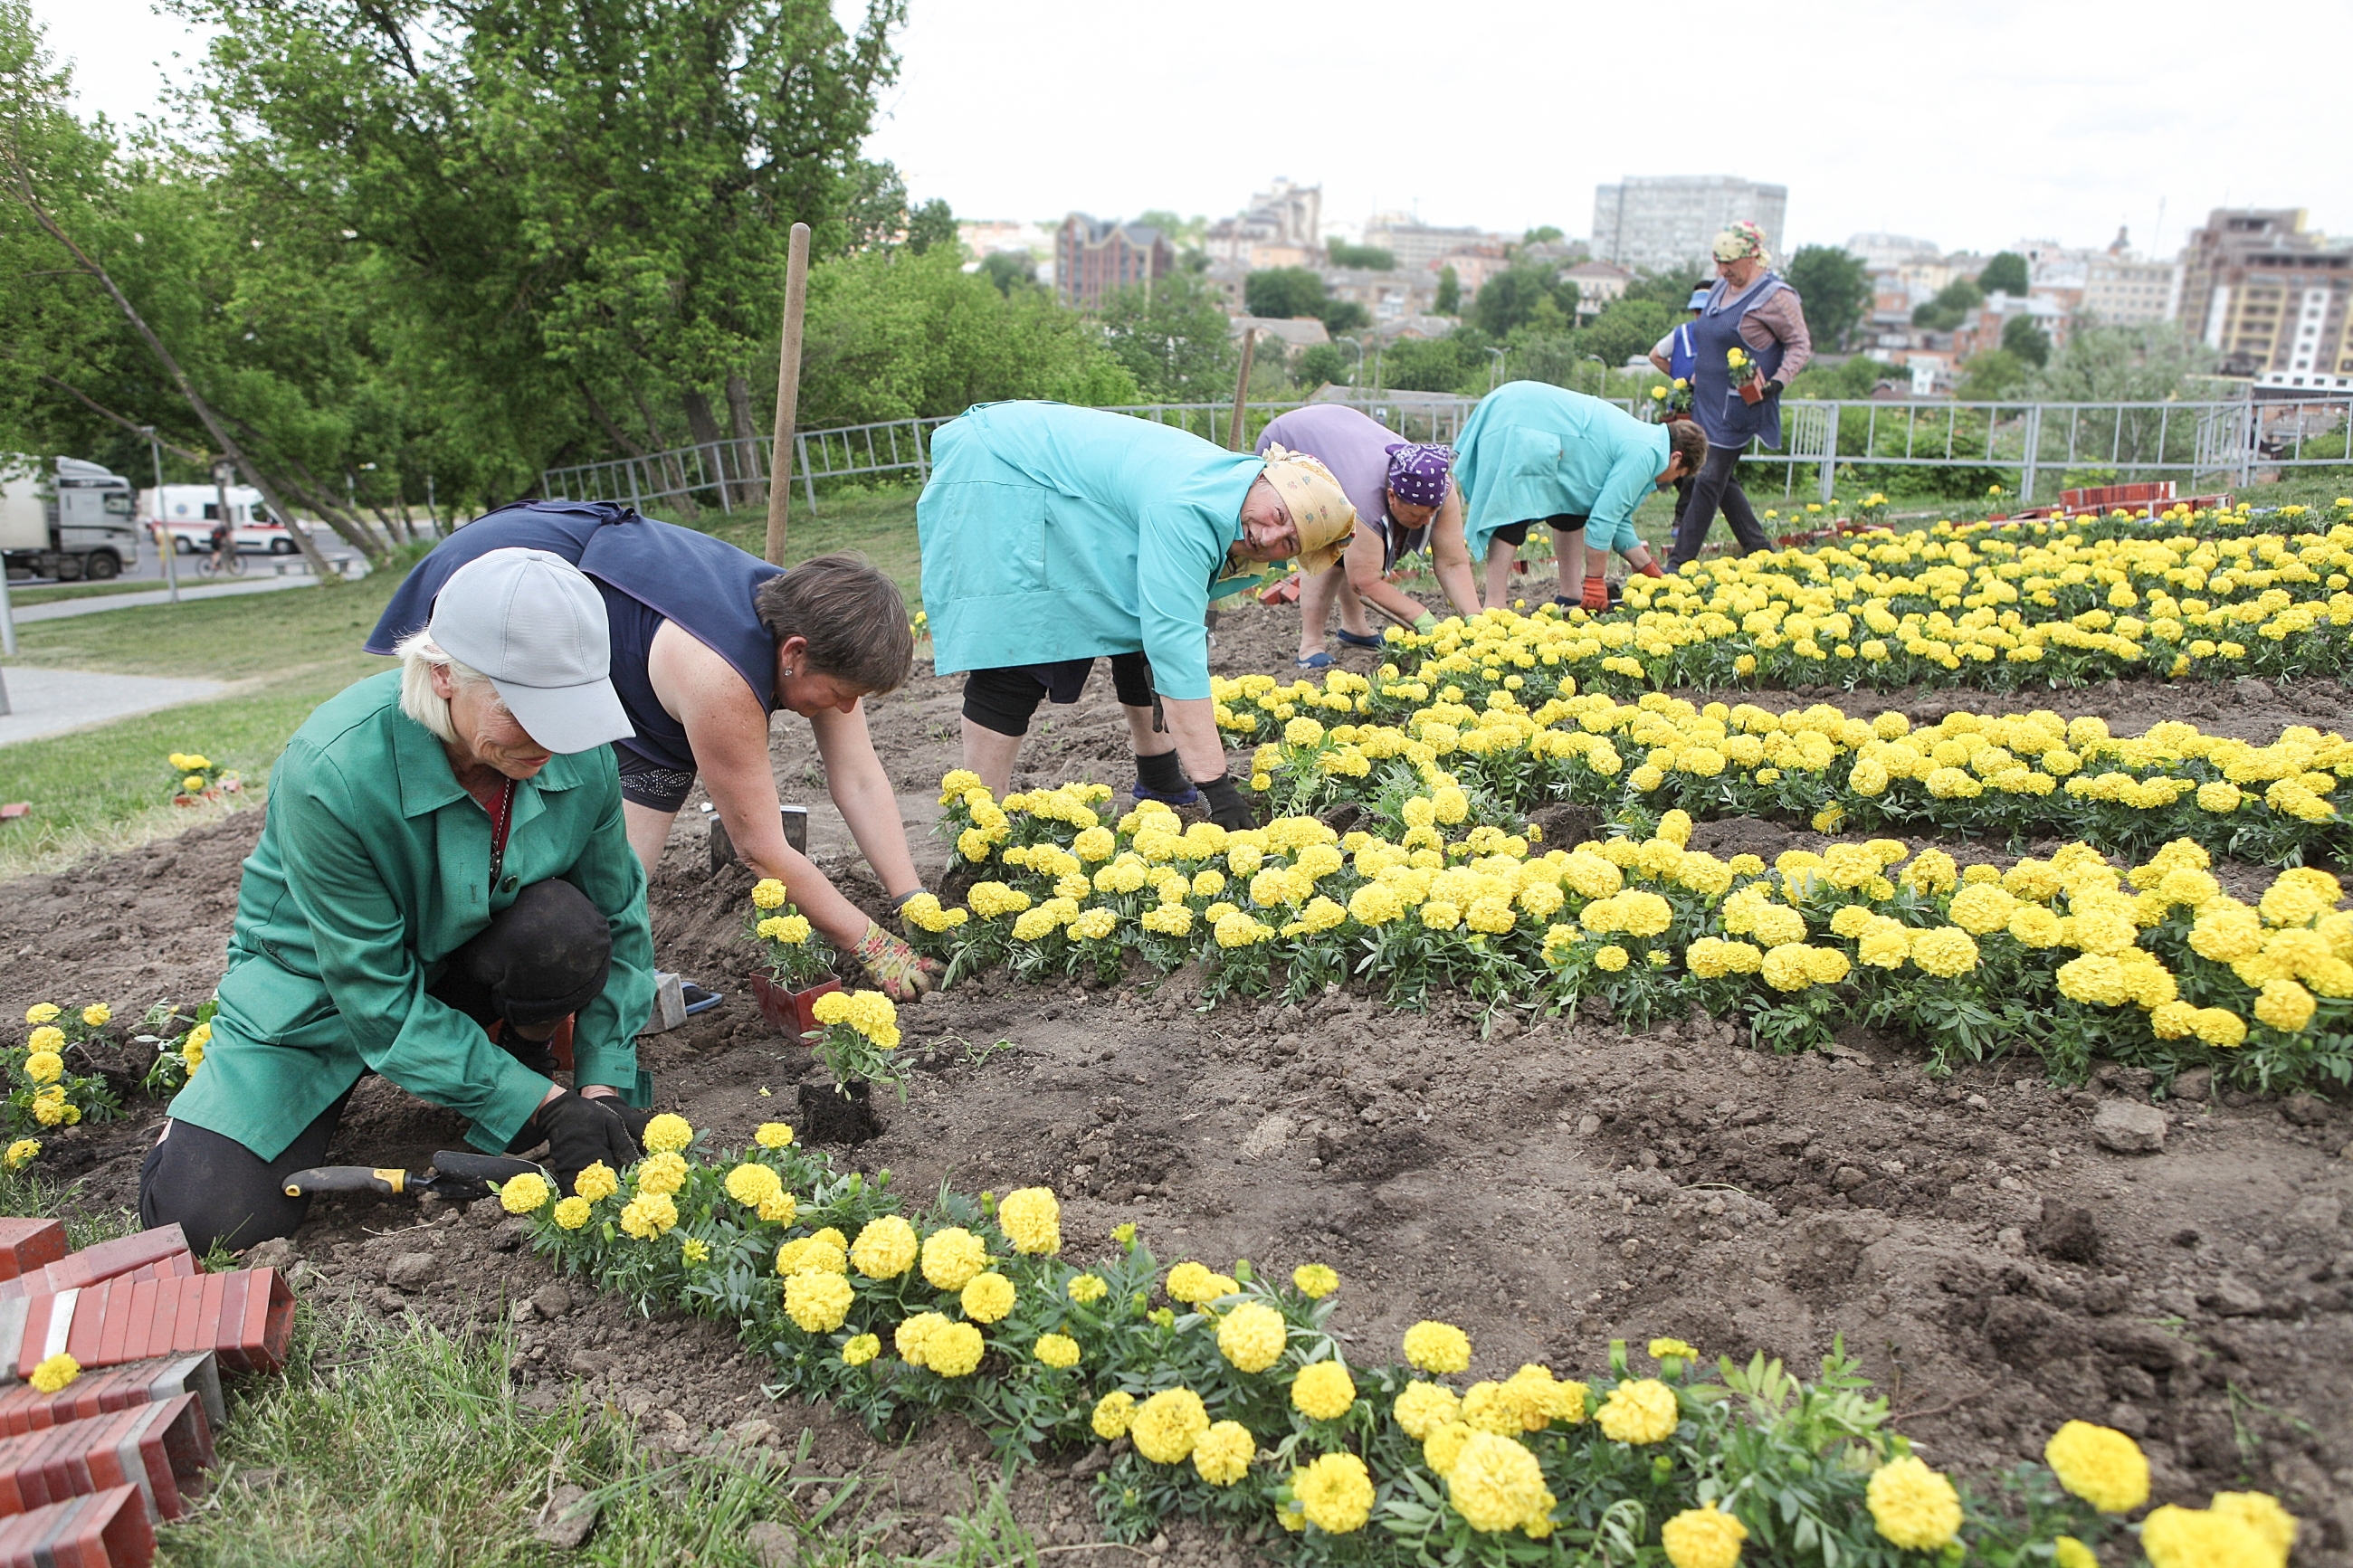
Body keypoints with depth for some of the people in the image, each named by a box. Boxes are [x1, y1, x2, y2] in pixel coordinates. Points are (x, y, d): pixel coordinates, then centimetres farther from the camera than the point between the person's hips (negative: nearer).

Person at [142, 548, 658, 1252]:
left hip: (471, 964, 2)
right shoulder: (335, 772, -33)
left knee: (566, 927, -31)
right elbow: (380, 1000, -27)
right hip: (319, 984, -2)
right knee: (204, 1211, -16)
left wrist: (603, 1089, -17)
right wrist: (543, 1105, -29)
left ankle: (518, 1046, 1)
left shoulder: (580, 754, -22)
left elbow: (619, 923, -8)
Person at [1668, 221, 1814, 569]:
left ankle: (1680, 563, -7)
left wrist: (1777, 383, -20)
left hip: (1740, 406, -8)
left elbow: (1801, 345, -7)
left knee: (1710, 480, -8)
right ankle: (1759, 549, 21)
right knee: (1723, 479, 10)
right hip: (1710, 402, 8)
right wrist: (1695, 381, 22)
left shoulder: (1775, 296, -10)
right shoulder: (1720, 288, 13)